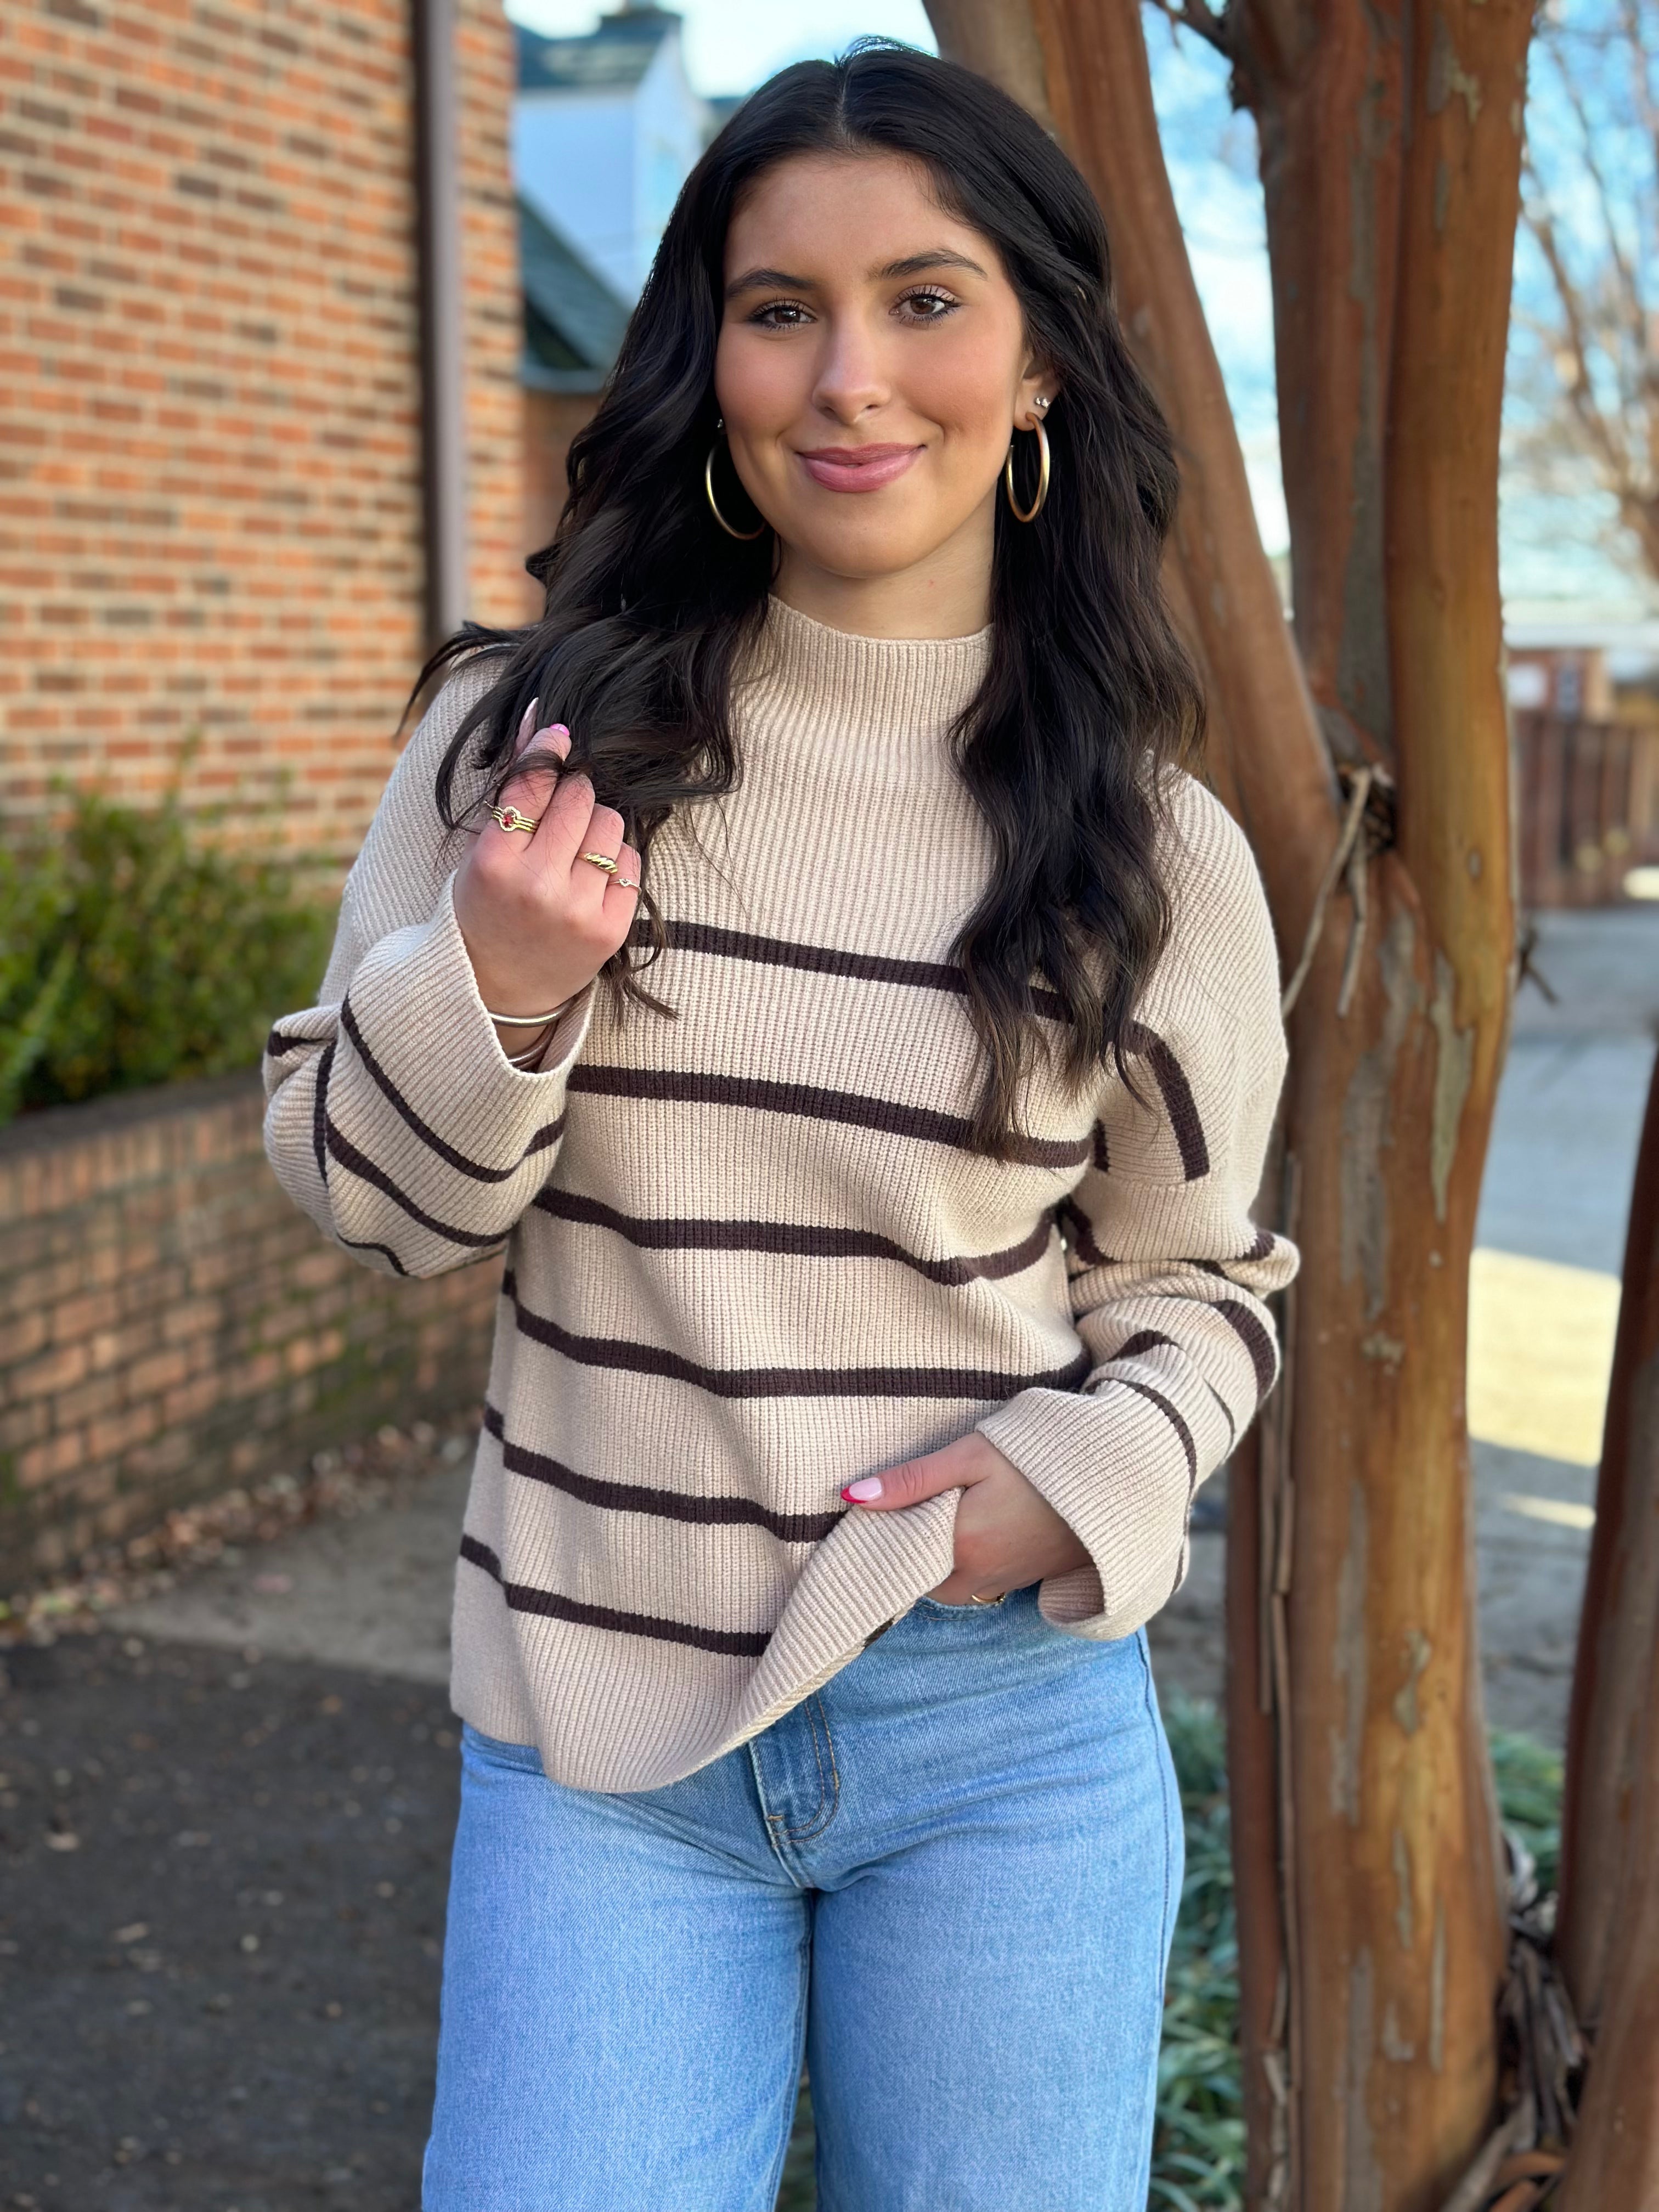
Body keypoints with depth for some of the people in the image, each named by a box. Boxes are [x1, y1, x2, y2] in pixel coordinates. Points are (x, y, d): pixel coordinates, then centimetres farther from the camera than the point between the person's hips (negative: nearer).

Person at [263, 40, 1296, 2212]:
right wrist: (490, 990, -17)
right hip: (598, 1727, 0)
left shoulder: (1153, 846, -2)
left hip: (1008, 1731, 1)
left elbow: (1199, 1280, 9)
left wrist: (1081, 1481, -11)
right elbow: (365, 1195, 2)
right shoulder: (529, 730, -4)